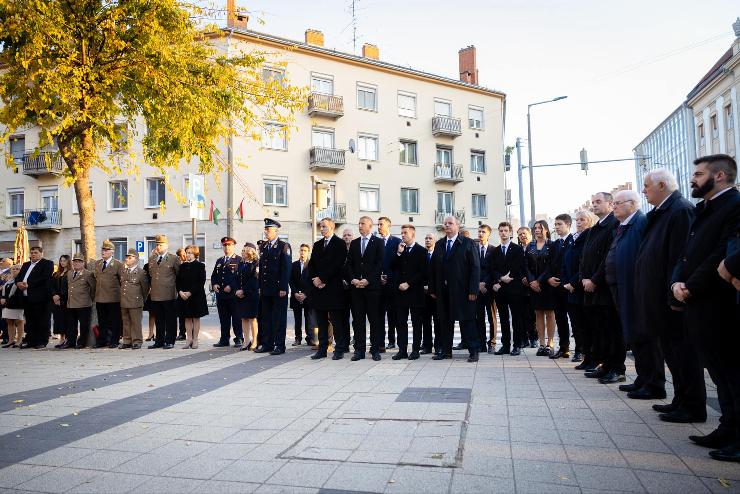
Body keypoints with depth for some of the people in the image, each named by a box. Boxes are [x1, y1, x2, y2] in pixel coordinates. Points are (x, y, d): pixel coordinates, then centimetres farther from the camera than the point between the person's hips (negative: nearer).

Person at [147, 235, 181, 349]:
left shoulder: (174, 258, -1)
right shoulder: (151, 259, 15)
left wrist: (177, 289, 2)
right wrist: (151, 287, 17)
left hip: (169, 295, -5)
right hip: (155, 295, 5)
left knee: (170, 320, 1)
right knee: (158, 320, 10)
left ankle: (170, 342, 8)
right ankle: (159, 341, 18)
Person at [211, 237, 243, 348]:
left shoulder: (239, 260, -1)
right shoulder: (219, 261, 19)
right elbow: (214, 275, 19)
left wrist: (231, 287, -16)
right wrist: (214, 284, -1)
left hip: (234, 294, -5)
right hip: (221, 294, 6)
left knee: (236, 318, -1)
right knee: (223, 319, 10)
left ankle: (239, 339, 7)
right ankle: (224, 340, 17)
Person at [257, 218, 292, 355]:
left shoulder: (284, 246, -4)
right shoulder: (263, 247, 15)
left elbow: (286, 268, -10)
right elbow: (261, 268, 16)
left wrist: (283, 288, -15)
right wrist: (260, 286, 10)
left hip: (279, 289, -6)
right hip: (265, 289, 6)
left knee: (279, 318, 0)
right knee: (266, 317, 10)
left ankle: (279, 345, 6)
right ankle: (267, 344, 18)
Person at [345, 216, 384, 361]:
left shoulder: (378, 242, 3)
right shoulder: (354, 243, 16)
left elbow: (380, 263, -5)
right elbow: (349, 264, 12)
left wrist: (367, 280, -12)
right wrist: (352, 279, -5)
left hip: (372, 285, -3)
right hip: (356, 286, 4)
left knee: (374, 319, 0)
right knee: (357, 319, 4)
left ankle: (375, 349, 8)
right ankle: (359, 349, 10)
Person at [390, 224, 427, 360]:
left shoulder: (421, 251, -2)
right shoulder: (400, 250, 14)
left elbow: (423, 272, -8)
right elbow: (393, 268, 6)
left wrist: (409, 284, -13)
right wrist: (399, 253, -5)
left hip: (415, 291, -5)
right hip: (400, 291, 5)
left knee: (416, 322, 3)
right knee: (400, 322, 4)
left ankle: (415, 350, 10)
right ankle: (402, 350, 10)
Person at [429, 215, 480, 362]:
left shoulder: (467, 243, -1)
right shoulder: (439, 244, 12)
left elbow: (475, 267, -6)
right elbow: (433, 267, 11)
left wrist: (473, 290, -13)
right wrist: (433, 289, 5)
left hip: (462, 290, -4)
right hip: (443, 290, 4)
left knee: (467, 320, 2)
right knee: (445, 321, 9)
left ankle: (473, 351, 11)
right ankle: (446, 350, 18)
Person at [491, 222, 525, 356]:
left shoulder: (518, 249, 2)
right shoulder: (495, 251, 15)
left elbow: (518, 268, -7)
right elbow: (492, 269, 7)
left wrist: (500, 281, -10)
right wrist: (500, 278, -14)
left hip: (514, 289, -4)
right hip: (500, 289, 4)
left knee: (516, 317, 1)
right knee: (503, 318, 7)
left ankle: (517, 345, 8)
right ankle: (505, 345, 12)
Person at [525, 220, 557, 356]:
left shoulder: (551, 246, -3)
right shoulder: (530, 246, 9)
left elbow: (551, 266, -9)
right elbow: (526, 266, 4)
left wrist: (539, 281, -15)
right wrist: (531, 281, -10)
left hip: (547, 283, -4)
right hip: (533, 284, 4)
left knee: (549, 313, 2)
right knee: (538, 313, 5)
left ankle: (550, 343, 6)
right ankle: (542, 344, 10)